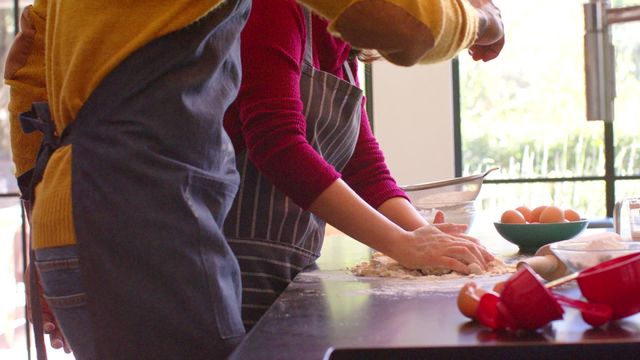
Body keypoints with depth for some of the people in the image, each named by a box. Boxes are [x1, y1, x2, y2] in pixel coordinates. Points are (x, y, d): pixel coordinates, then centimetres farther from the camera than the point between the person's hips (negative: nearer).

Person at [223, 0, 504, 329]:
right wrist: (401, 244, -23)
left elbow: (368, 170, 9)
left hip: (297, 269, 8)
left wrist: (429, 238, -9)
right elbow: (277, 144, -23)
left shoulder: (344, 54, 14)